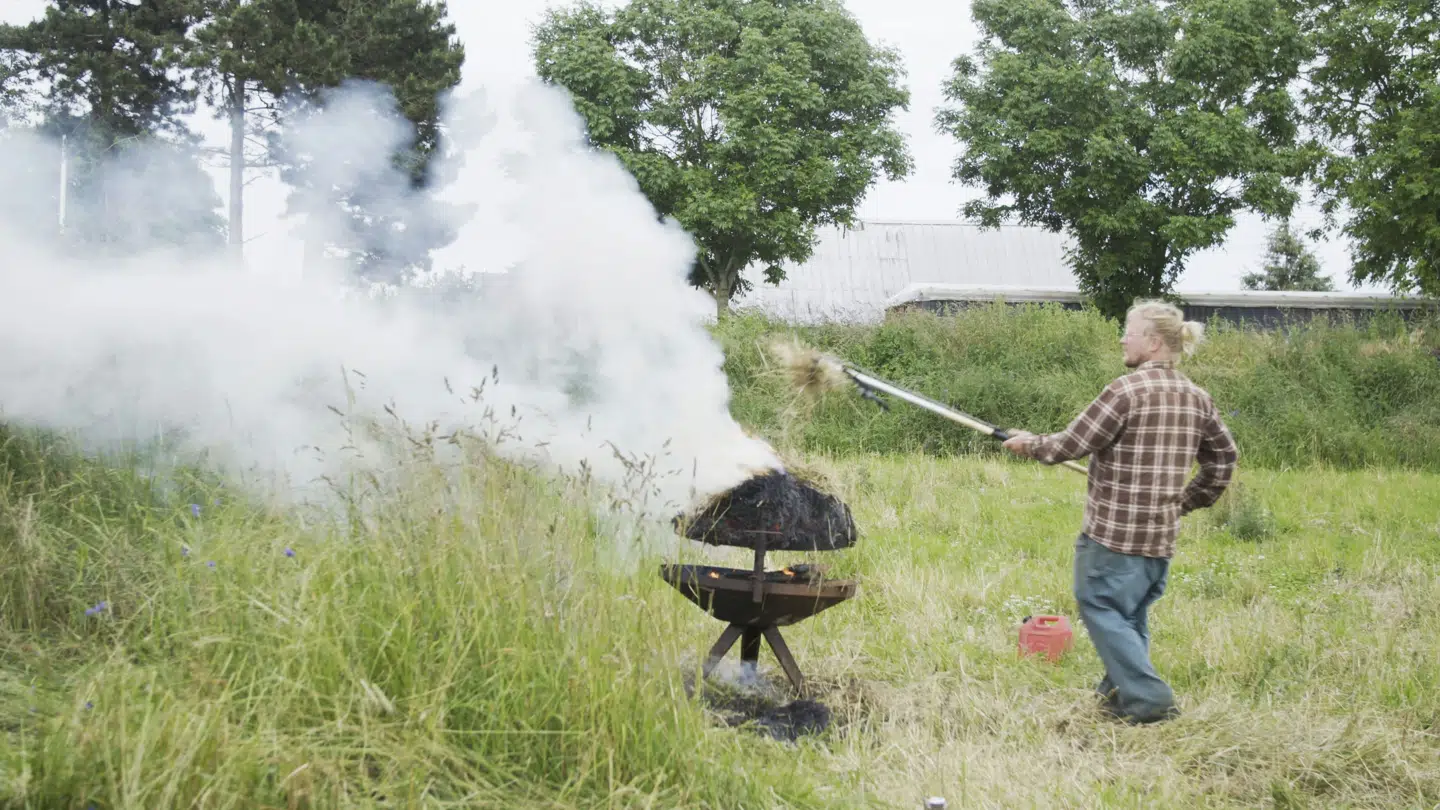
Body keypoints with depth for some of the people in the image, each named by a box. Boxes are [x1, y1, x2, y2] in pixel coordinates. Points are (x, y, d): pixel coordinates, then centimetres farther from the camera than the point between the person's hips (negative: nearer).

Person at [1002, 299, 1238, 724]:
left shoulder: (1127, 390, -15)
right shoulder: (1197, 397, 8)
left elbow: (1071, 444, -12)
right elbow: (1225, 456, 15)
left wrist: (1031, 444, 6)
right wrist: (1188, 500, 22)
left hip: (1114, 530, -8)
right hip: (1162, 534, 8)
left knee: (1101, 607, 1)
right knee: (1131, 612, 18)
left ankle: (1147, 698, -4)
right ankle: (1120, 691, 21)